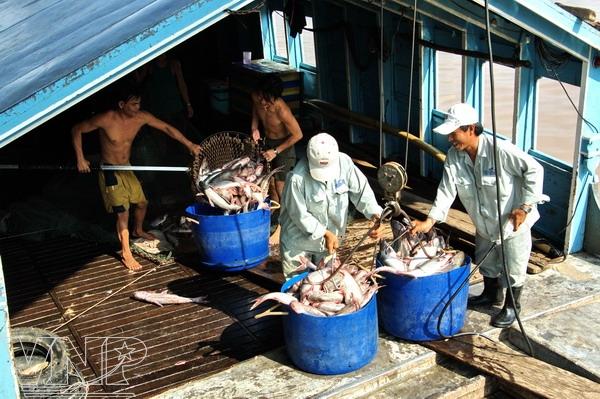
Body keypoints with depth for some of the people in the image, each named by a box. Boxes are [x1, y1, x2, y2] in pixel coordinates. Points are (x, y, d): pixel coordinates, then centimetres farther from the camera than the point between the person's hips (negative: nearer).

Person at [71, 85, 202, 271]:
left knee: (142, 202, 17)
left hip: (127, 168, 6)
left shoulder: (141, 117, -12)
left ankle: (138, 230, 48)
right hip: (109, 171, -6)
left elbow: (166, 128, -5)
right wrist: (80, 159, -18)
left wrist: (189, 144, -10)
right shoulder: (106, 119, -25)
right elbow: (76, 130, -14)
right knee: (122, 211, -9)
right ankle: (126, 254, 2)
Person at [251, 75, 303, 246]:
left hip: (284, 145, -6)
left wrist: (276, 151, -23)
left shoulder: (282, 110, -36)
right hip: (267, 142, 6)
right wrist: (255, 128, -7)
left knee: (281, 186, -3)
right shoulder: (256, 98, -19)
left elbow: (297, 135, -25)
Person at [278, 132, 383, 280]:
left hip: (329, 238, 4)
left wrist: (375, 214, -27)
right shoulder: (297, 178, -30)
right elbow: (300, 215, -21)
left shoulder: (344, 162, -20)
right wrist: (325, 233, -20)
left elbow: (361, 190, -12)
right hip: (299, 240, -4)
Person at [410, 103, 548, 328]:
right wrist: (430, 221, -25)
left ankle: (512, 306, 32)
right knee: (485, 263, 24)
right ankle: (491, 295, 49)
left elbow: (534, 170, -21)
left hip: (513, 223, -6)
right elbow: (446, 190, -14)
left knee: (513, 269, 10)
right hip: (484, 224, 6)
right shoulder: (453, 156, -12)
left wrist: (525, 206, -23)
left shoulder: (501, 150, -30)